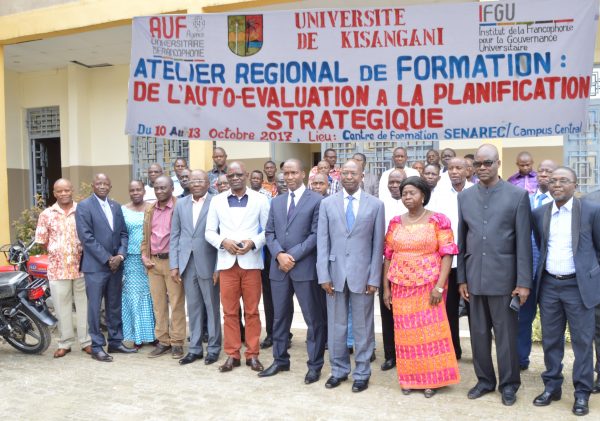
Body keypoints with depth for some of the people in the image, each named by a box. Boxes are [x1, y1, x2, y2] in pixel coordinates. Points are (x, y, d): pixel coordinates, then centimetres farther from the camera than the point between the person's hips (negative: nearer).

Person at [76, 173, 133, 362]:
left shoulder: (116, 206, 12)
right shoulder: (84, 206, -5)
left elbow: (123, 233, 11)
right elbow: (86, 237, -12)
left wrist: (120, 256, -6)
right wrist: (107, 259, -13)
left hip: (115, 264, 6)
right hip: (95, 266, -5)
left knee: (115, 306, 12)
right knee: (95, 308, 1)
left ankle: (115, 341, 23)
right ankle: (97, 347, 10)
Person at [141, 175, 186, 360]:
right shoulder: (149, 210, 13)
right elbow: (145, 237, 18)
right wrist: (145, 257, 6)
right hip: (153, 262, 6)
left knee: (176, 304, 0)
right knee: (158, 304, 9)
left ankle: (177, 343, 8)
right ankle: (162, 341, 18)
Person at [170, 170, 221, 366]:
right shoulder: (181, 204, 10)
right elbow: (174, 236, 10)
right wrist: (174, 265, 3)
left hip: (208, 263, -4)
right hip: (187, 263, 4)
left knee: (212, 307, 6)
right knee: (193, 307, 12)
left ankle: (213, 348, 18)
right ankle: (195, 348, 22)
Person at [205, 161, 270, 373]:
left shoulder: (260, 199, 4)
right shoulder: (217, 201, 9)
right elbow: (209, 232, 8)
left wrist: (253, 242, -15)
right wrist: (223, 242, -11)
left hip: (251, 261, -1)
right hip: (226, 262, 2)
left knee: (252, 311, 4)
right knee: (229, 311, 5)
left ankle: (252, 355, 14)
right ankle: (232, 355, 16)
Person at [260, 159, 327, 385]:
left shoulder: (316, 200, -2)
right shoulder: (276, 202, 14)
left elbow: (316, 235, -9)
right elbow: (269, 233, 10)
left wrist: (293, 256, -14)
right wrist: (279, 254, -8)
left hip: (305, 267, -5)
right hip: (279, 267, 5)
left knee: (313, 318, 2)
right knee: (280, 316, 13)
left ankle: (314, 364, 13)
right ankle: (280, 360, 27)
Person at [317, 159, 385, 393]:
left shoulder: (375, 204, 1)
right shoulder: (327, 203, 4)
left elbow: (378, 244, 1)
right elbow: (322, 241, 2)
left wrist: (374, 278, -4)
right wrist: (324, 275, -4)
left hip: (362, 273, -1)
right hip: (335, 272, 1)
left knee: (363, 326, 7)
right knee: (336, 325, 10)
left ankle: (362, 373, 21)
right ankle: (338, 369, 25)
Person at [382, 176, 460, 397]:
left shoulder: (438, 220, -4)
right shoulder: (395, 222, 7)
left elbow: (447, 254, -8)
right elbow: (388, 256, 8)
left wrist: (440, 286, -15)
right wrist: (386, 287, 4)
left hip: (429, 286, -3)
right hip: (401, 287, 3)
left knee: (430, 330, 2)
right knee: (405, 332, 8)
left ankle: (430, 379, 17)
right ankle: (408, 378, 21)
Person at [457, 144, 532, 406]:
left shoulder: (518, 195, -3)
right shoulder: (464, 196, 7)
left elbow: (524, 242, -5)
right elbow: (461, 240, 8)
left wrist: (523, 281, -8)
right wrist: (461, 278, 6)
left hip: (504, 276, -3)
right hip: (474, 277, 3)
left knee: (506, 333, 6)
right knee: (478, 333, 11)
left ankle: (509, 384, 22)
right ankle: (484, 380, 27)